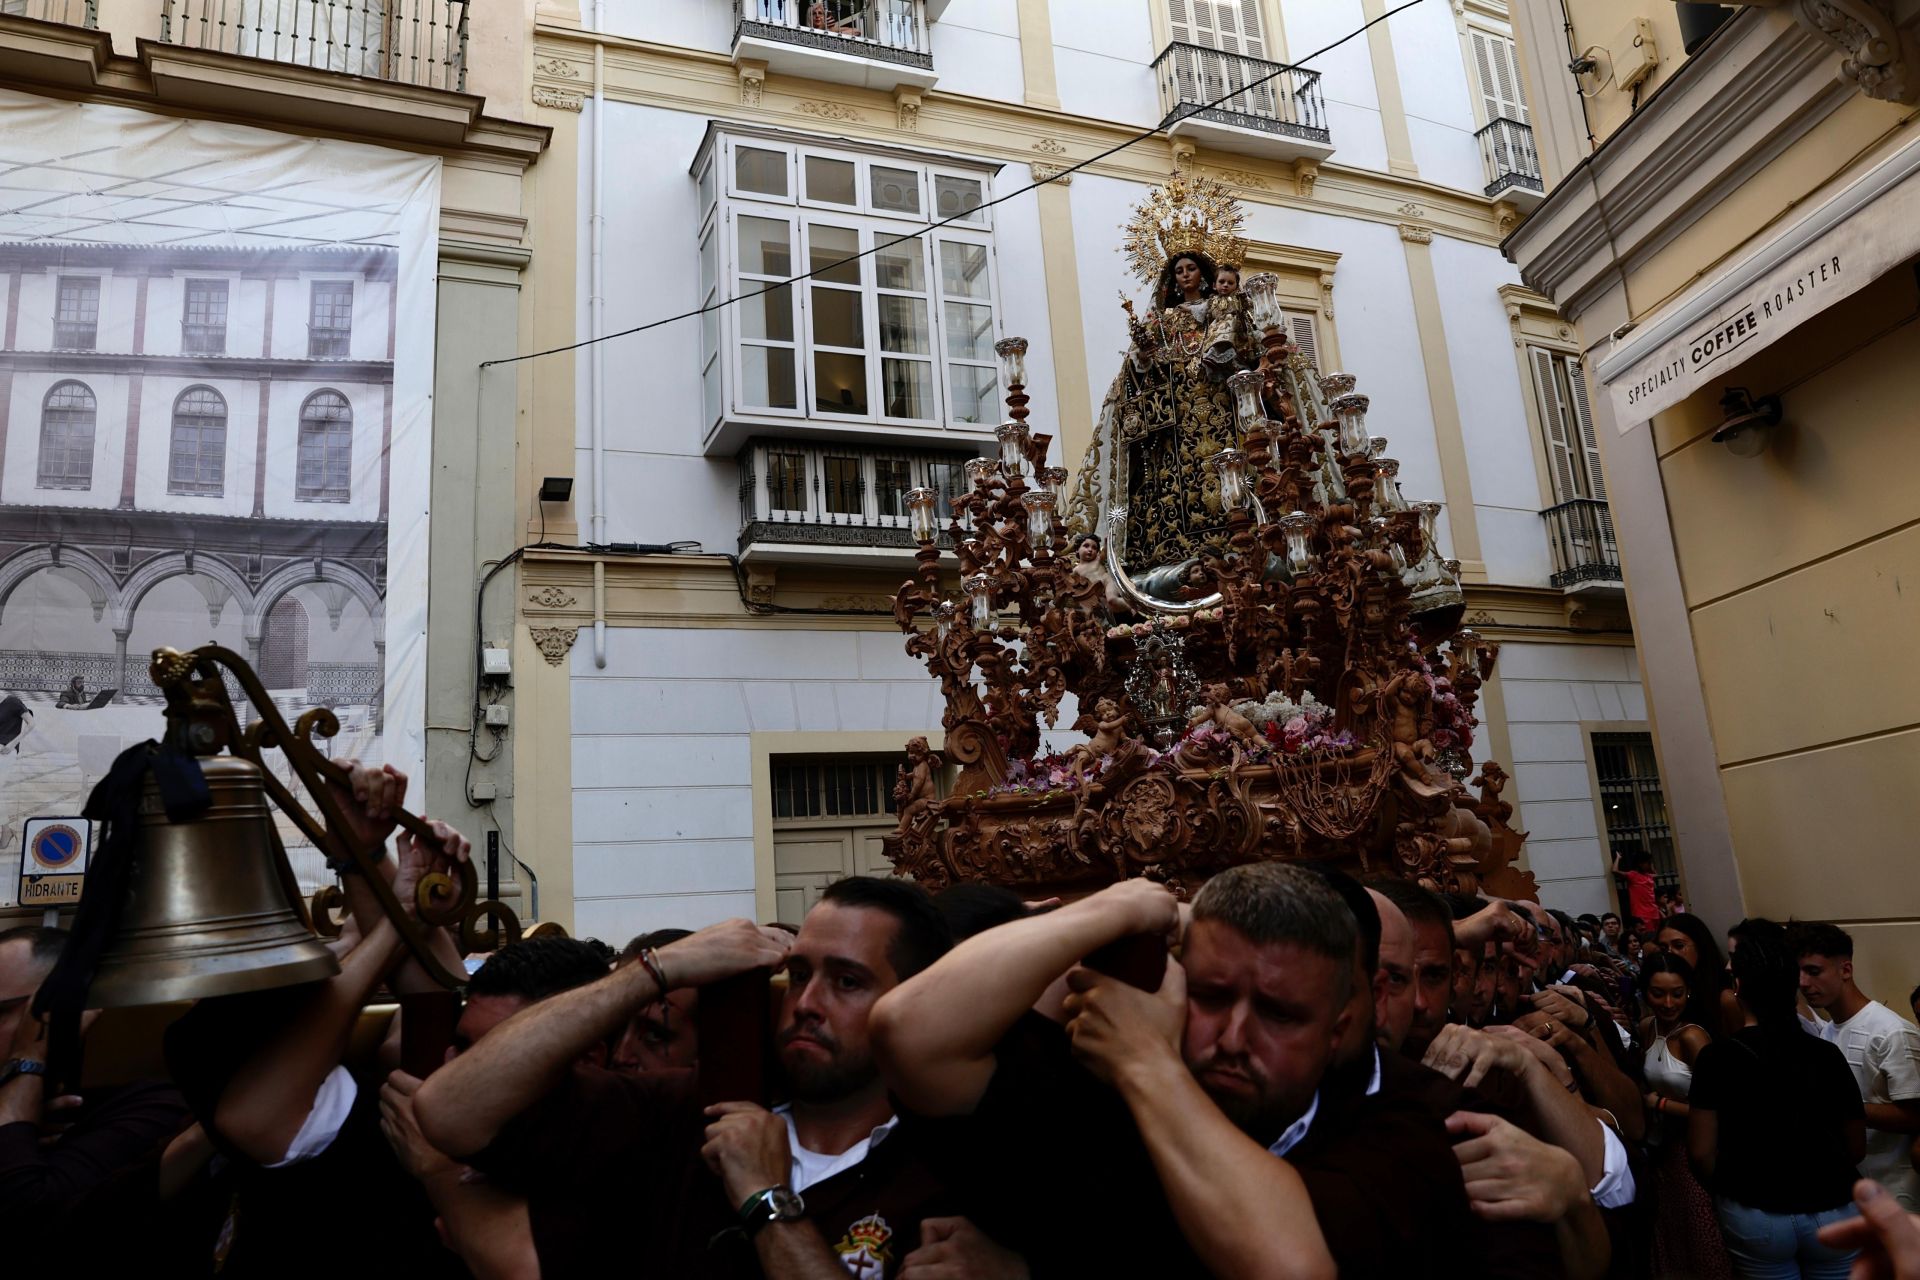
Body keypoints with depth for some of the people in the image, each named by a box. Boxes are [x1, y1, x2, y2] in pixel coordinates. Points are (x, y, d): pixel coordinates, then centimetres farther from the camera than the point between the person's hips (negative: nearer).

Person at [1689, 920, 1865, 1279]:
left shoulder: (1716, 1056, -13)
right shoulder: (1826, 1055, -8)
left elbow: (1701, 1152, -11)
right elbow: (1856, 1148, 3)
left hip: (1754, 1216, -2)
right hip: (1833, 1211, 2)